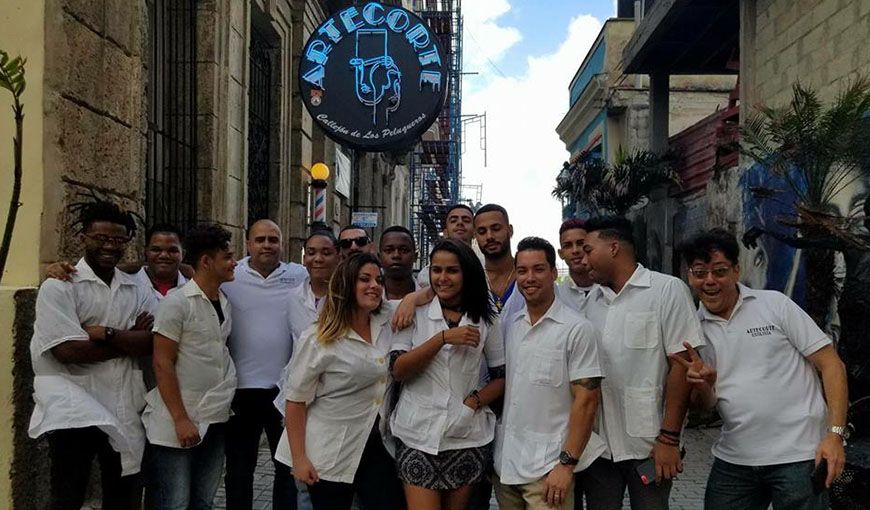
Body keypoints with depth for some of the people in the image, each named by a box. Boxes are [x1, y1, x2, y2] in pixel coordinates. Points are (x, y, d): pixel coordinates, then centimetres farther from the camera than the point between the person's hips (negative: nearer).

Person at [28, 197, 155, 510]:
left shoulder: (137, 290, 9)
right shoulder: (59, 286, -5)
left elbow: (153, 342, -6)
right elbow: (68, 350, -16)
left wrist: (107, 334, -18)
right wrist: (129, 340, -7)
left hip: (125, 408, 5)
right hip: (74, 405, -5)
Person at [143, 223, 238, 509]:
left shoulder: (225, 303, 9)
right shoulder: (177, 303, -12)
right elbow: (162, 363, -13)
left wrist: (226, 405, 8)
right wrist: (181, 419, -17)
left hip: (216, 422, 6)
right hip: (179, 423, -6)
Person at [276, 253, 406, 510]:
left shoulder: (387, 323, 1)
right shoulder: (318, 340, -13)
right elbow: (295, 400, -11)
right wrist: (299, 458, -13)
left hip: (375, 447, 5)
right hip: (329, 455, -5)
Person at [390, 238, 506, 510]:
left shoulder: (485, 320, 4)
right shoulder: (416, 313, 1)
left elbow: (501, 376, 7)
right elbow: (398, 370, -8)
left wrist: (475, 401, -10)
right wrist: (443, 338, -16)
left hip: (466, 437, 1)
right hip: (418, 436, -1)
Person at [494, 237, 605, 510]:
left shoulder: (577, 329, -10)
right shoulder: (510, 326, 7)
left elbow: (586, 400, -12)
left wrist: (567, 464, -16)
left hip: (547, 468, -5)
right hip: (504, 462, 5)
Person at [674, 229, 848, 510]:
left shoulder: (775, 304, -4)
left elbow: (830, 364, -5)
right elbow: (706, 405, 7)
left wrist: (835, 434, -14)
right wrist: (702, 385, -16)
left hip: (797, 455, -3)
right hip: (733, 461, 4)